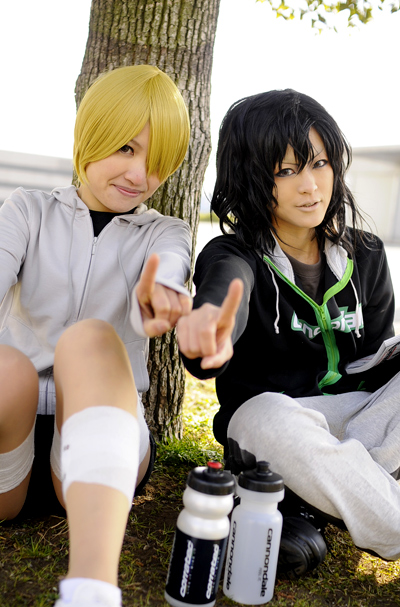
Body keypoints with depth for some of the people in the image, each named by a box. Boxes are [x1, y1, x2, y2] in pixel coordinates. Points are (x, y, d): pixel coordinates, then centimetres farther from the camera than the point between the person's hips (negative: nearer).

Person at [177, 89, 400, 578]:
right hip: (264, 413, -4)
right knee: (272, 418, -39)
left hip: (358, 419, 5)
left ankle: (305, 504, -23)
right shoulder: (234, 256, -10)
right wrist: (208, 324, -61)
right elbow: (227, 285, -37)